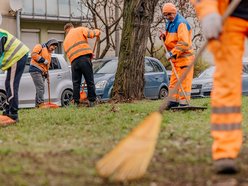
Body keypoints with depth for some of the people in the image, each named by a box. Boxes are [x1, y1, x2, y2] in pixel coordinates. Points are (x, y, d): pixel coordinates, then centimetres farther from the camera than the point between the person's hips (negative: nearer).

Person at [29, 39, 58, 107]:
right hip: (35, 70, -9)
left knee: (41, 89, 7)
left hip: (42, 72, 9)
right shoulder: (40, 47, -2)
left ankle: (37, 104, 10)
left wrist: (46, 73, 20)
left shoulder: (49, 53, 25)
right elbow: (33, 54, -17)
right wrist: (43, 60, -17)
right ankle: (41, 103, -20)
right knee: (40, 87, -17)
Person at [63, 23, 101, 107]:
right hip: (84, 58, -4)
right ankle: (92, 101, 2)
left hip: (74, 61, 4)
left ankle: (76, 102, 7)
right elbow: (90, 33, -4)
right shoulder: (80, 29, 14)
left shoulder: (65, 41, 28)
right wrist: (97, 32, 15)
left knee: (76, 83, 10)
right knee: (90, 81, 2)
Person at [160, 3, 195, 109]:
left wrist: (172, 53, -26)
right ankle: (173, 102, 20)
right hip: (176, 58, 10)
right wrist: (164, 36, 6)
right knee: (173, 81, 13)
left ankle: (183, 103, -7)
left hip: (184, 57, -10)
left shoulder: (181, 24, -17)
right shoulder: (170, 23, 14)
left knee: (184, 81, -8)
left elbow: (184, 43, -25)